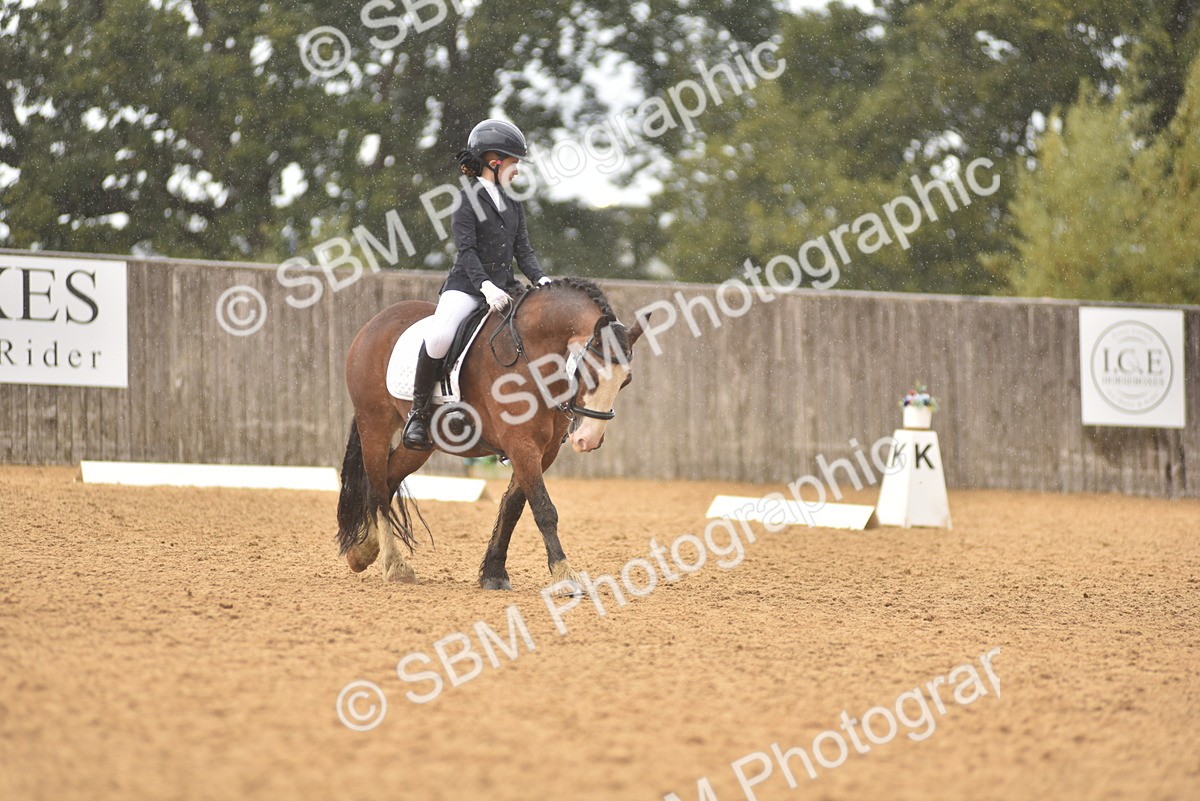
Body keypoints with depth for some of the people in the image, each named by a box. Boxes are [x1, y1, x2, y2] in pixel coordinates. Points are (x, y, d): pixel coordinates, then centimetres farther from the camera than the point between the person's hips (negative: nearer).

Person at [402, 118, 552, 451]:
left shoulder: (514, 205, 17)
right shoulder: (467, 200, -4)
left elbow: (523, 250, 12)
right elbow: (466, 250, -14)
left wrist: (541, 279, -8)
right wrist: (486, 286, -29)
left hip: (504, 288, 7)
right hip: (466, 286, -7)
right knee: (440, 336, -33)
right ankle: (419, 412, -16)